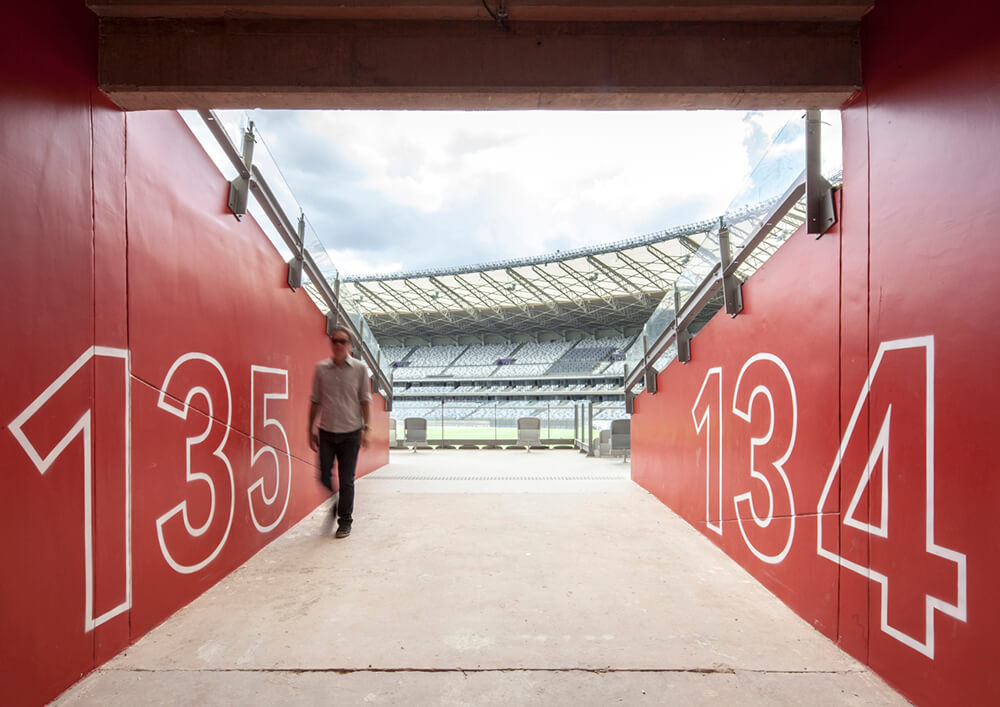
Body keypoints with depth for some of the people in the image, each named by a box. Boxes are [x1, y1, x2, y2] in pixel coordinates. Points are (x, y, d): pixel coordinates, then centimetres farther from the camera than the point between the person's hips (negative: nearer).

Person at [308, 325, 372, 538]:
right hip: (326, 432, 2)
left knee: (346, 481, 4)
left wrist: (365, 428, -4)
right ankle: (333, 507, 33)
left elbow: (365, 400, 2)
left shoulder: (359, 369, -1)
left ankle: (345, 522, 19)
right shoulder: (321, 368, 3)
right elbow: (315, 401, 9)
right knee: (324, 477, 4)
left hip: (350, 432, -2)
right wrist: (311, 429, 8)